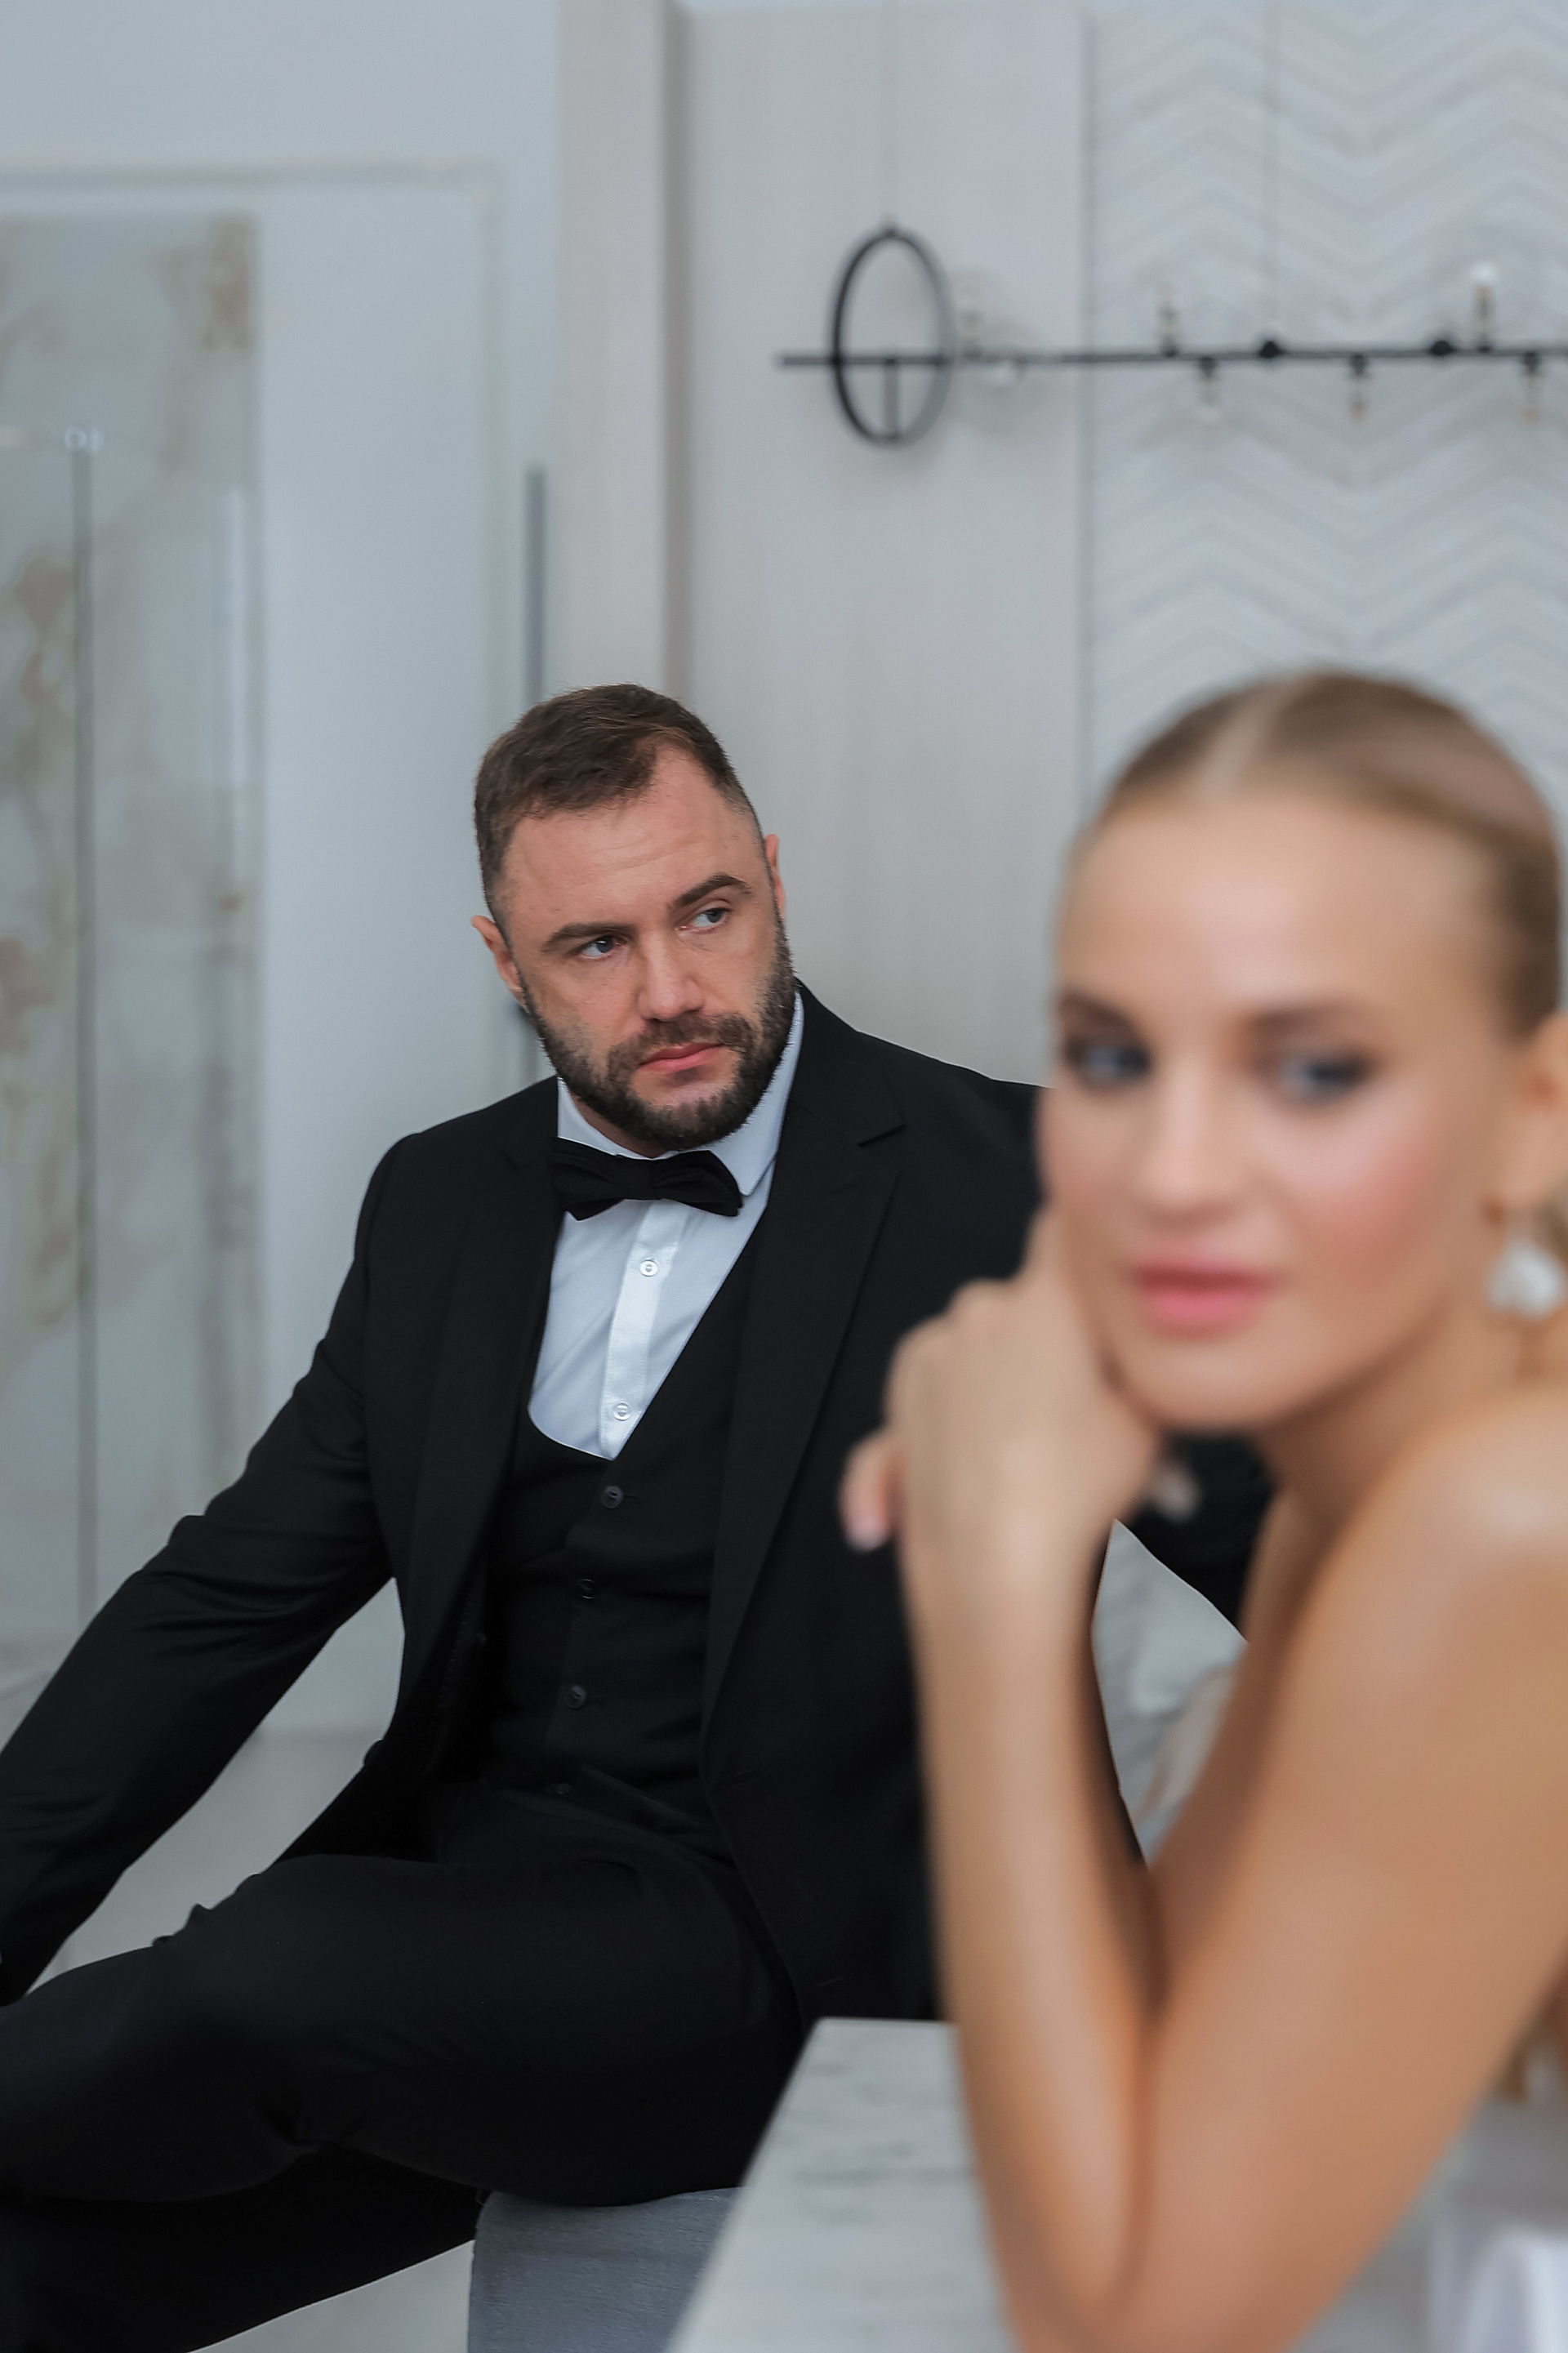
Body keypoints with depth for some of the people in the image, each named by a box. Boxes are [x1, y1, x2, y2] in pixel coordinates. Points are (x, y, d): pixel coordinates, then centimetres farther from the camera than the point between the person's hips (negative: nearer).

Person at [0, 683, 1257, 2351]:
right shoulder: (440, 1206, 12)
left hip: (790, 1947, -4)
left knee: (275, 1968, -29)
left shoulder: (1008, 1190, -3)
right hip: (458, 1890, 4)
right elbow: (230, 1598, 11)